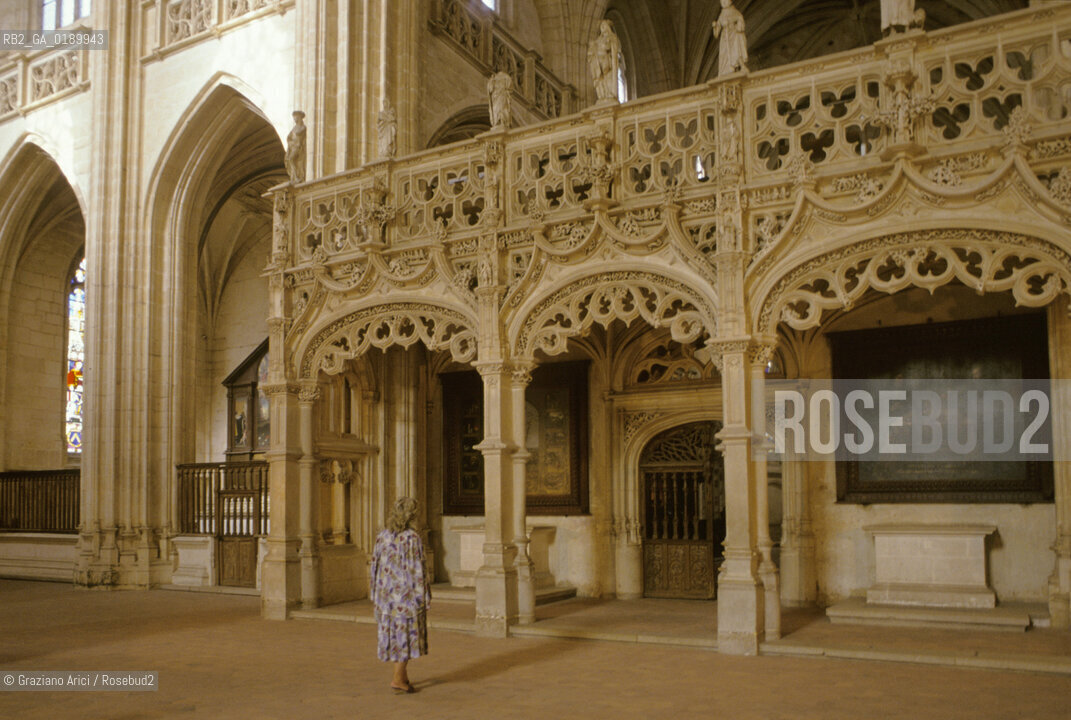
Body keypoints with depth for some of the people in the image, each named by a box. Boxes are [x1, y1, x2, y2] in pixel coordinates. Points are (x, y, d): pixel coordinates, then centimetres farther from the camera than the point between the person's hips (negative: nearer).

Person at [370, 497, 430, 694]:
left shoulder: (382, 536, 2)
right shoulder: (412, 538, -15)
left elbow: (376, 565, 6)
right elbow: (418, 570, -15)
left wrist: (377, 595, 14)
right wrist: (423, 597, -8)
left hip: (388, 592, 6)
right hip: (408, 593, -6)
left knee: (395, 633, 14)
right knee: (407, 634, 1)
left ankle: (403, 676, 22)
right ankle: (398, 679, -2)